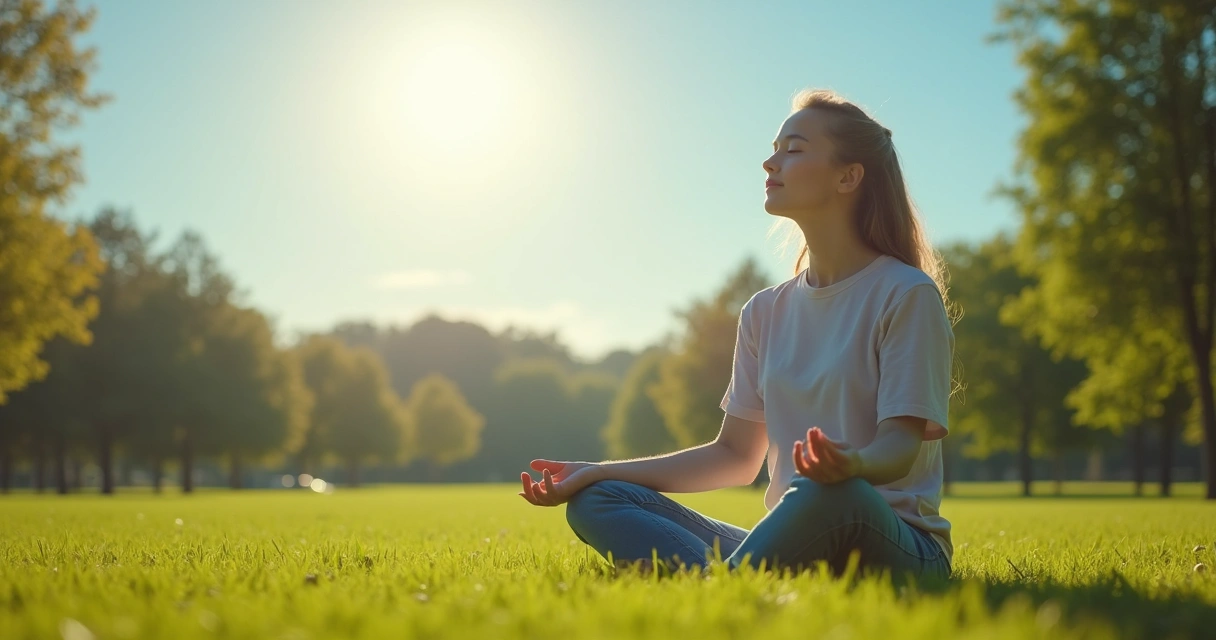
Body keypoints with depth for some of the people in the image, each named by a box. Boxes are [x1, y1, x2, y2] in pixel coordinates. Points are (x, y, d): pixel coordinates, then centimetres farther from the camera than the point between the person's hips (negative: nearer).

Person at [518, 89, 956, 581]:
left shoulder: (907, 295, -4)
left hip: (896, 549, -6)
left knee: (832, 492, -41)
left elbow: (901, 446, -12)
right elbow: (736, 455, 15)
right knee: (596, 501, -9)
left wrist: (852, 463, -38)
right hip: (791, 545, 6)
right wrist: (595, 473, 8)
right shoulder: (767, 313, 14)